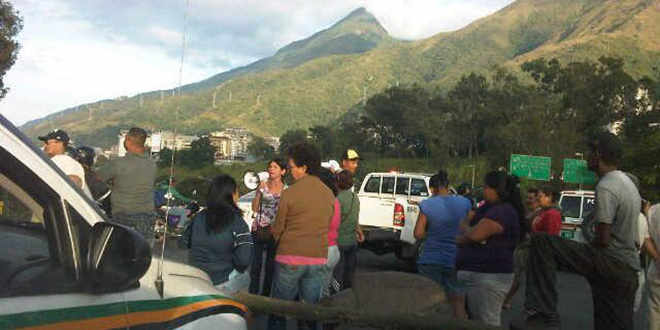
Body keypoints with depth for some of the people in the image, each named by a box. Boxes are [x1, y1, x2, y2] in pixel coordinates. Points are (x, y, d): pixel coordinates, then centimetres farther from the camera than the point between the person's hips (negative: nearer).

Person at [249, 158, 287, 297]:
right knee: (256, 263, -4)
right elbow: (255, 208, 0)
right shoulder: (263, 186, 4)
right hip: (259, 228, 0)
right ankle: (253, 294, 5)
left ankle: (266, 294, 17)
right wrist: (259, 191, -8)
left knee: (271, 265, 7)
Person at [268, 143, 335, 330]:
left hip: (290, 258, -4)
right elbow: (328, 227, 10)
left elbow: (277, 230, -3)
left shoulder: (289, 193, -11)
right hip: (318, 259, 4)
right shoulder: (329, 194, 2)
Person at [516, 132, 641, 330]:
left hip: (610, 261, -10)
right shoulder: (628, 182, 18)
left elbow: (603, 239, -18)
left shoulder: (605, 187, -14)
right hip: (630, 269, 10)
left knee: (541, 243, -18)